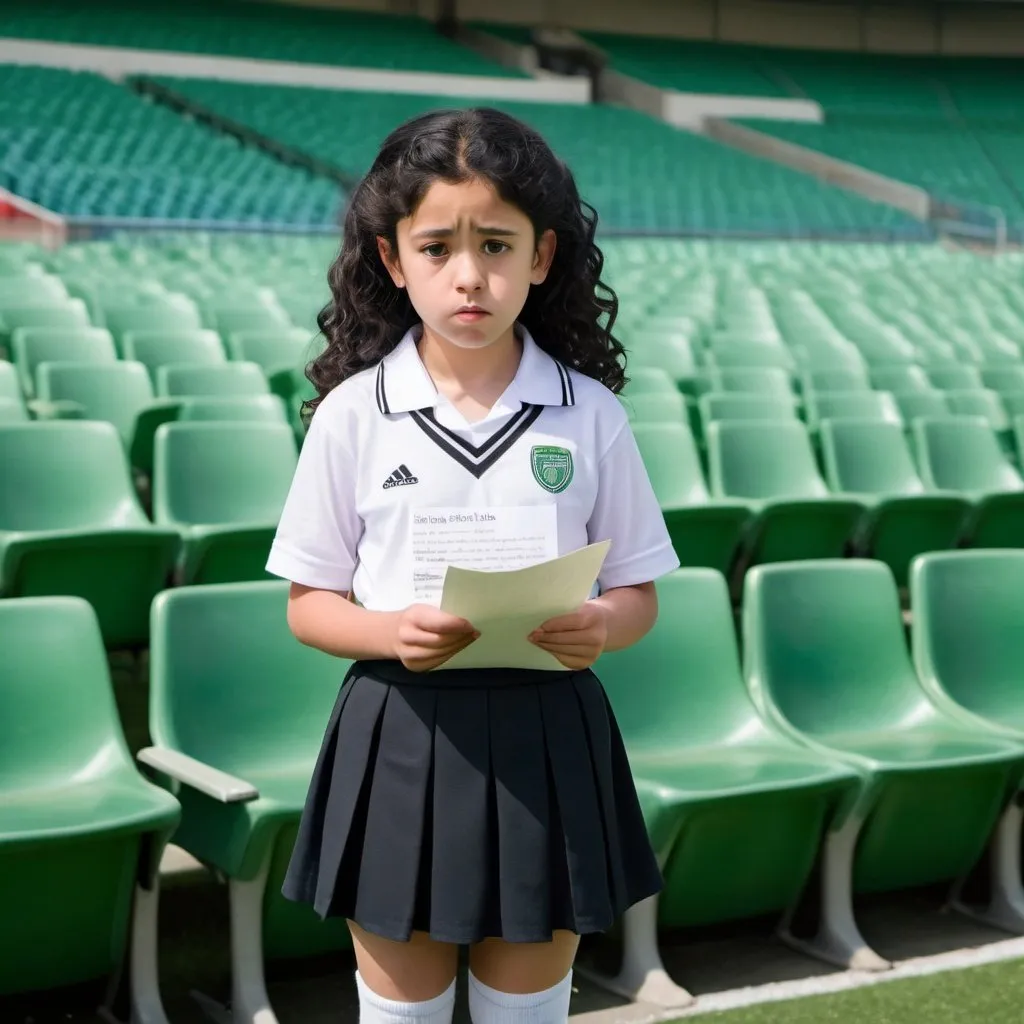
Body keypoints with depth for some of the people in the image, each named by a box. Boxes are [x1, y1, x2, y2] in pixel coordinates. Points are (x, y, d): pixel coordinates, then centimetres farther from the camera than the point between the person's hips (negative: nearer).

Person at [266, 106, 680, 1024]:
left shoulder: (590, 414, -2)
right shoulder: (353, 413, -4)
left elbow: (639, 593, 4)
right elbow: (309, 605, 1)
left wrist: (601, 627, -18)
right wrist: (393, 631, -19)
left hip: (545, 742, 1)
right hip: (399, 741, 0)